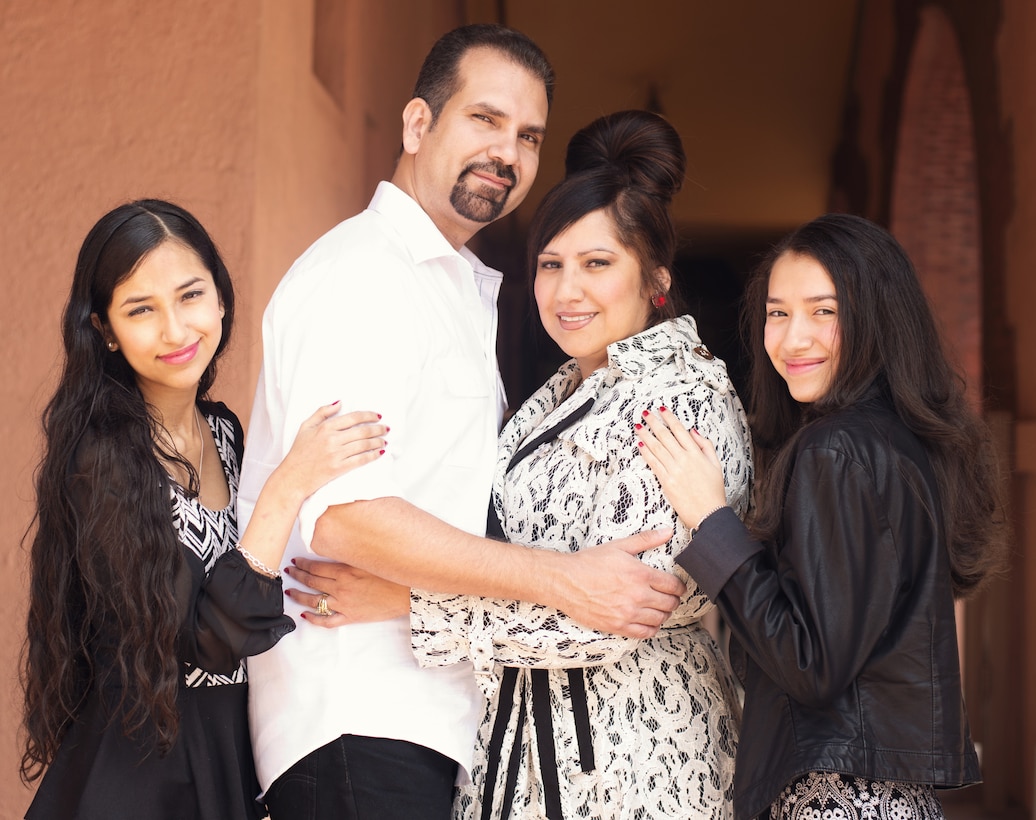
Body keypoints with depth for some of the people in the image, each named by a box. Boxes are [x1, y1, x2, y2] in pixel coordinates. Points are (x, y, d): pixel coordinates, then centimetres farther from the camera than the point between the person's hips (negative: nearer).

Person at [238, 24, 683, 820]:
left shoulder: (477, 290, 20)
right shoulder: (354, 278, -12)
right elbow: (343, 514, -23)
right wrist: (563, 582, -23)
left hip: (438, 714, 9)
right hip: (354, 719, -9)